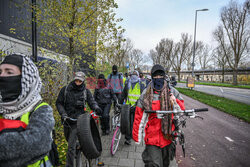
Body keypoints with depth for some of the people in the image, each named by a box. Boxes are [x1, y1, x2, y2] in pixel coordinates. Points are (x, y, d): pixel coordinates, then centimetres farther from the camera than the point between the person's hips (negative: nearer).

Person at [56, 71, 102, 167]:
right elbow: (59, 103, 1)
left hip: (77, 121, -3)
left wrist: (96, 108, -31)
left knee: (71, 146, -4)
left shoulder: (85, 91, -5)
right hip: (67, 120, 3)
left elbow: (92, 101, -8)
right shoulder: (65, 89, -2)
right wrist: (63, 114, -13)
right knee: (69, 140, 25)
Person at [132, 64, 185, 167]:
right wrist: (136, 136, 0)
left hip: (168, 136, 3)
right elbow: (138, 117, -4)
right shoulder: (146, 94, -8)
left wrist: (175, 102, -20)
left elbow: (182, 110, 2)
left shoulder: (172, 92, -3)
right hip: (152, 138, -2)